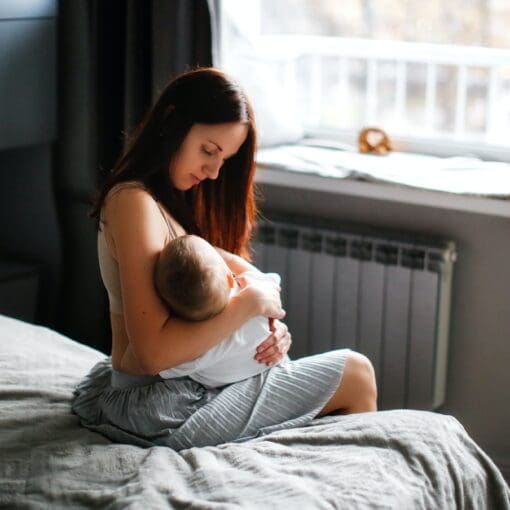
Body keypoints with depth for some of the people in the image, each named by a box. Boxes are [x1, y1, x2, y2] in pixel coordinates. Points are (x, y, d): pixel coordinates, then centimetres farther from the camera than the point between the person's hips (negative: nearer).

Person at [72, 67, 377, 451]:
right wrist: (251, 303, -20)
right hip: (164, 412, -10)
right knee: (356, 373, 4)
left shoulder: (171, 200, 12)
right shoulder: (135, 203, -20)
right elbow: (154, 352, -27)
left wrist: (270, 326, -8)